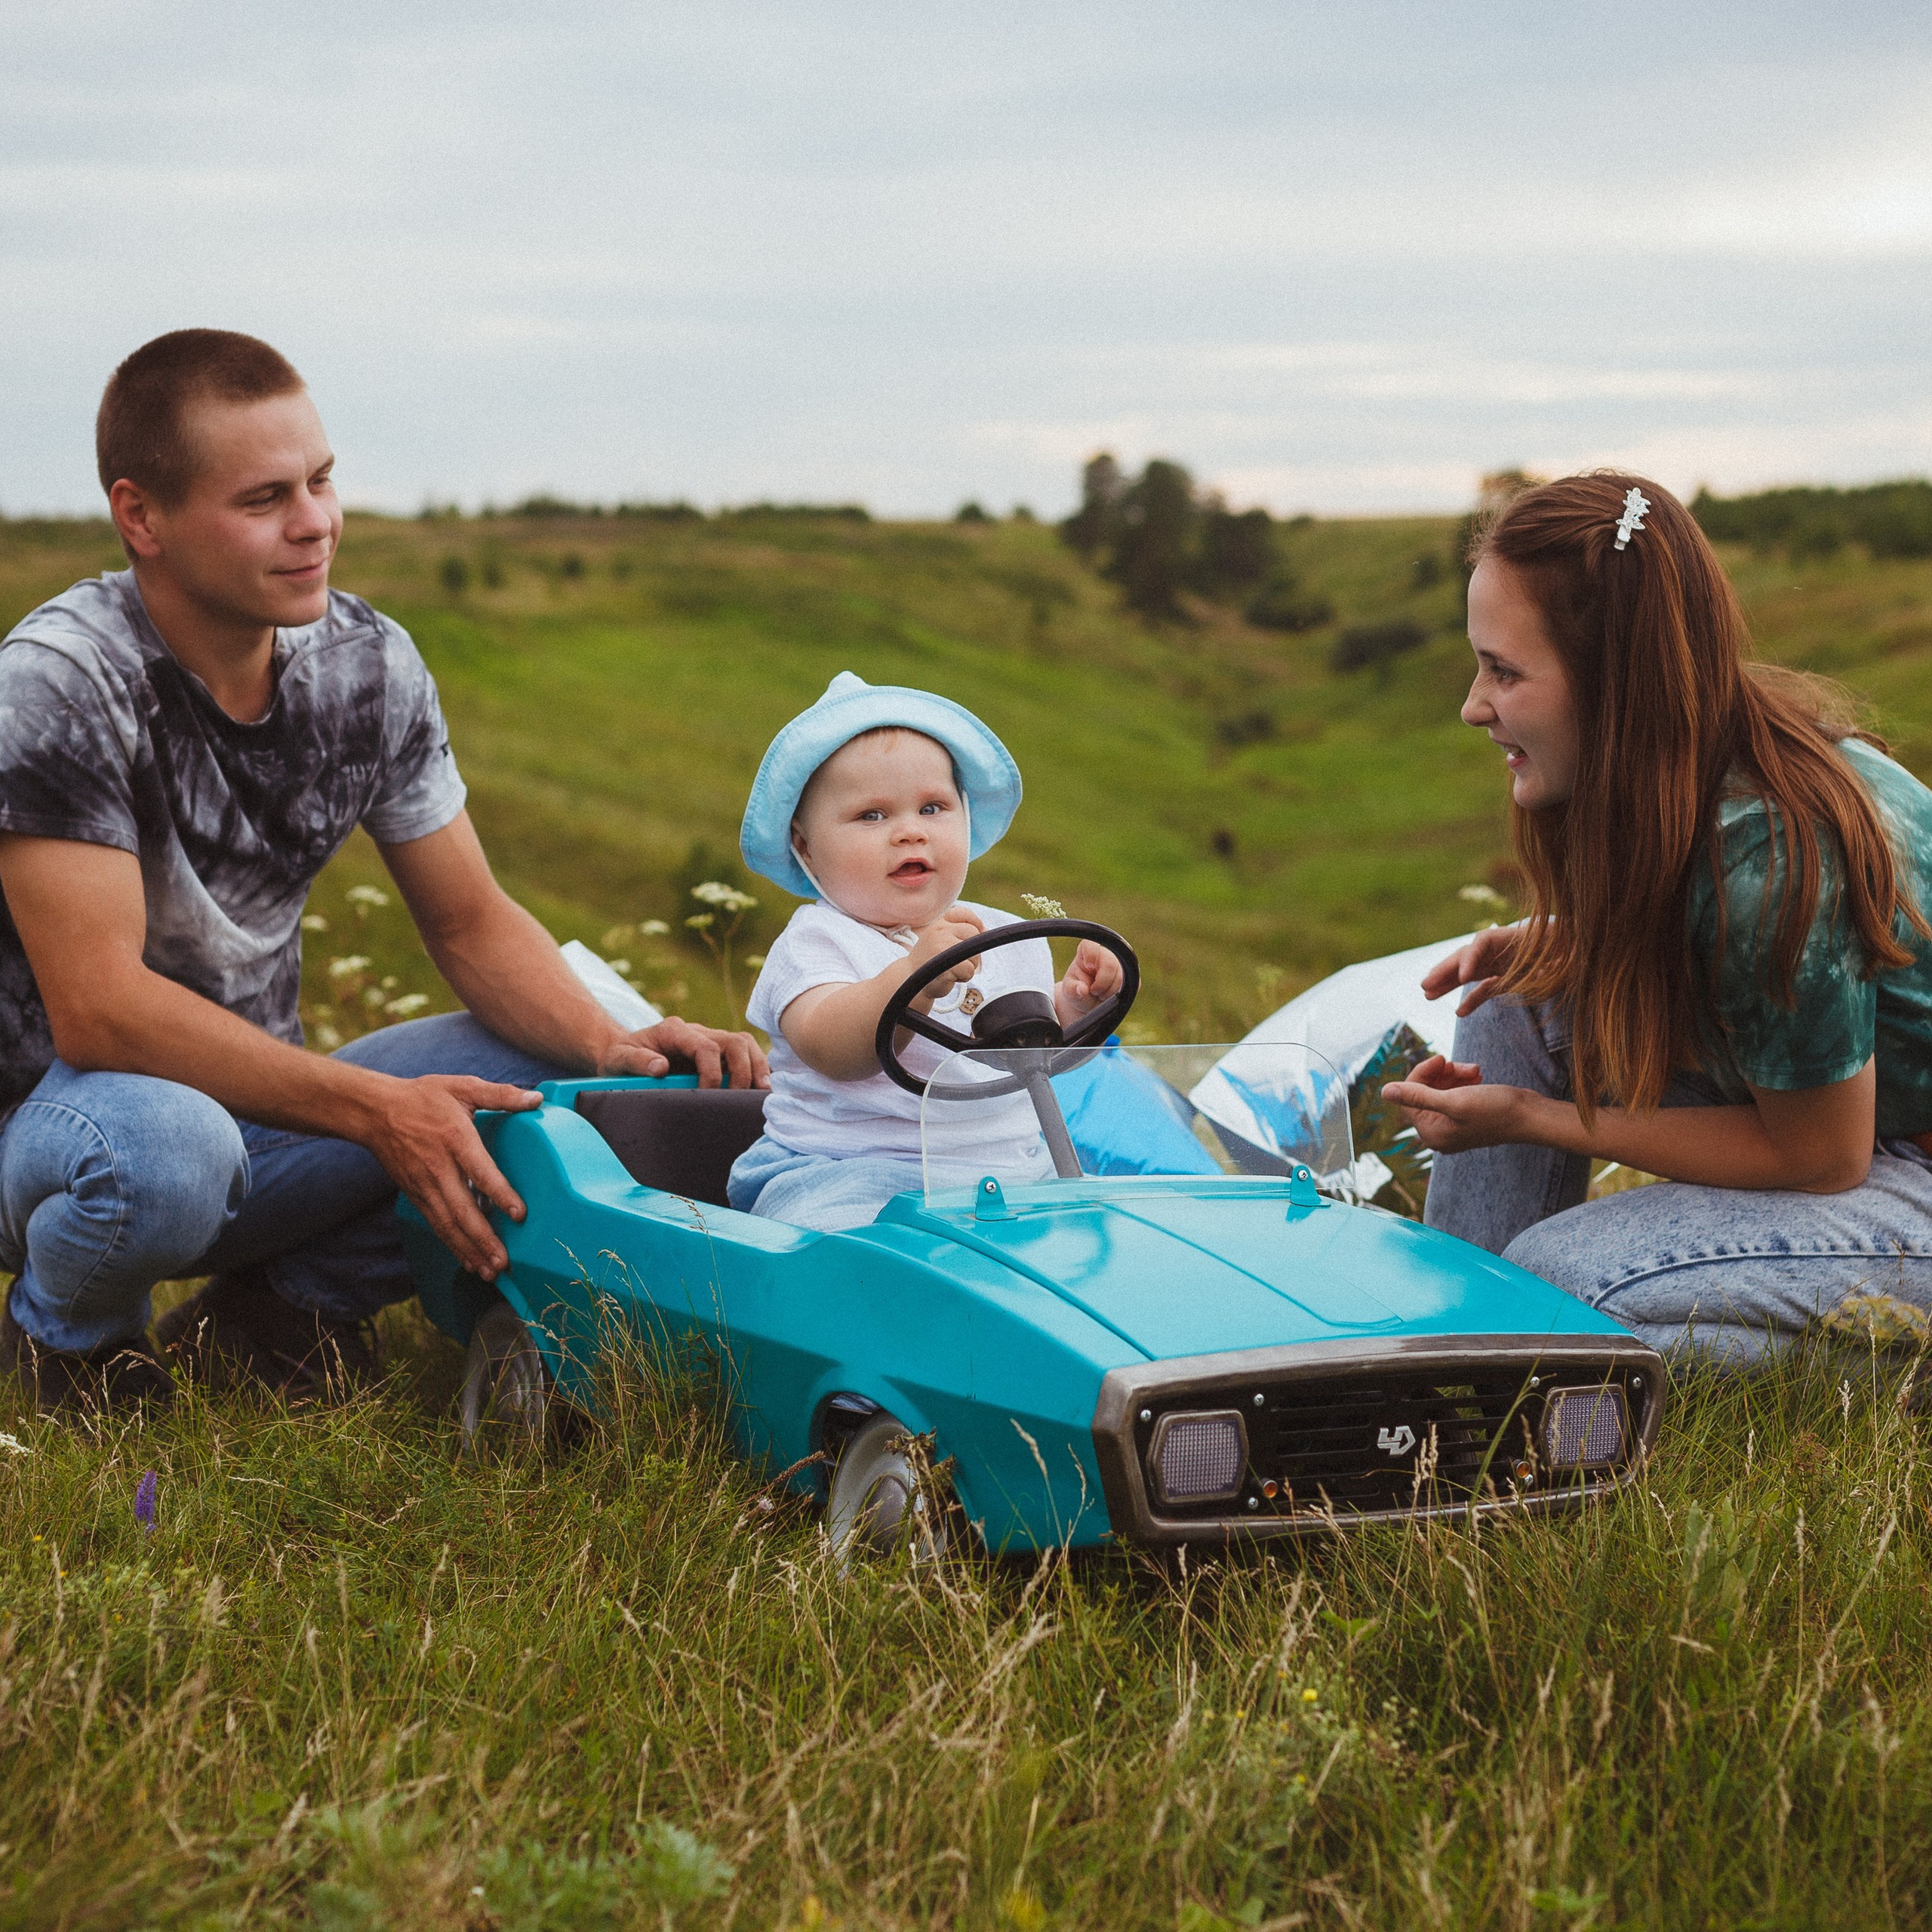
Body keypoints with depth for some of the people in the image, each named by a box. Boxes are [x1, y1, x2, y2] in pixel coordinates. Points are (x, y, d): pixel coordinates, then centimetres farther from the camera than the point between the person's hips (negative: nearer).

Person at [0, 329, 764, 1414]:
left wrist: (614, 1050, -18)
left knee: (563, 1066, -11)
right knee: (160, 1150, -40)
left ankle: (282, 1304, 4)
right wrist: (375, 1109, -34)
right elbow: (100, 1009, -28)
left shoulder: (369, 663, -3)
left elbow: (471, 923, 3)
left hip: (260, 1107, 6)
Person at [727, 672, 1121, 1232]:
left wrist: (1075, 1002, 1)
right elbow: (832, 1051, -26)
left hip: (1008, 1163, 6)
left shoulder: (1004, 936, 13)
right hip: (847, 1169, -6)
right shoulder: (816, 943, -7)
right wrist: (916, 975, -40)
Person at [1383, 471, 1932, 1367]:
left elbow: (1818, 1157, -21)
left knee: (1560, 1280, -23)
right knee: (1519, 999, -1)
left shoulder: (1770, 859, -33)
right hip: (1820, 1102, 9)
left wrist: (1527, 1119, -17)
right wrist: (1543, 942, -6)